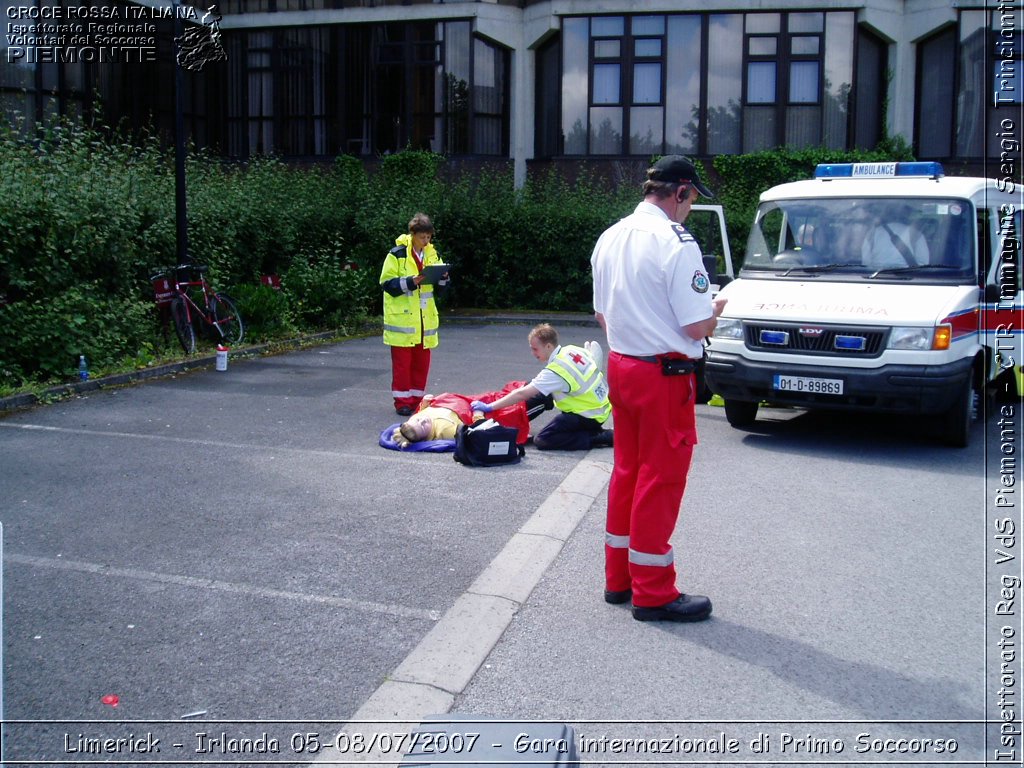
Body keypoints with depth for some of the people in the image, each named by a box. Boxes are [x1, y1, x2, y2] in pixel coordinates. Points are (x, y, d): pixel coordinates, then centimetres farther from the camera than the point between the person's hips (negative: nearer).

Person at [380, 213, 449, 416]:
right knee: (402, 362, 0)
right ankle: (402, 402, 7)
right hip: (402, 317, -5)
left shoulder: (432, 254, 9)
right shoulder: (397, 254, -7)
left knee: (422, 362, 9)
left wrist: (443, 279, -8)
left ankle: (417, 400, 19)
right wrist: (410, 282, -22)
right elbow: (387, 283, -11)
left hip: (425, 319, 5)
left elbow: (440, 290, 14)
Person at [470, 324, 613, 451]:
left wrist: (489, 407, -21)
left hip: (589, 416, -9)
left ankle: (601, 437, -11)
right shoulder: (572, 350, -2)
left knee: (542, 441, -12)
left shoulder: (556, 371, -23)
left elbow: (522, 394, -25)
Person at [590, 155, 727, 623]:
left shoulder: (610, 238, 8)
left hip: (619, 367, 8)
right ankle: (653, 593, 11)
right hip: (664, 375, -8)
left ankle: (619, 577, 29)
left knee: (626, 471, 17)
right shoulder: (676, 243, -17)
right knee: (660, 480, 1)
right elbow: (697, 326, -17)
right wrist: (715, 310, 3)